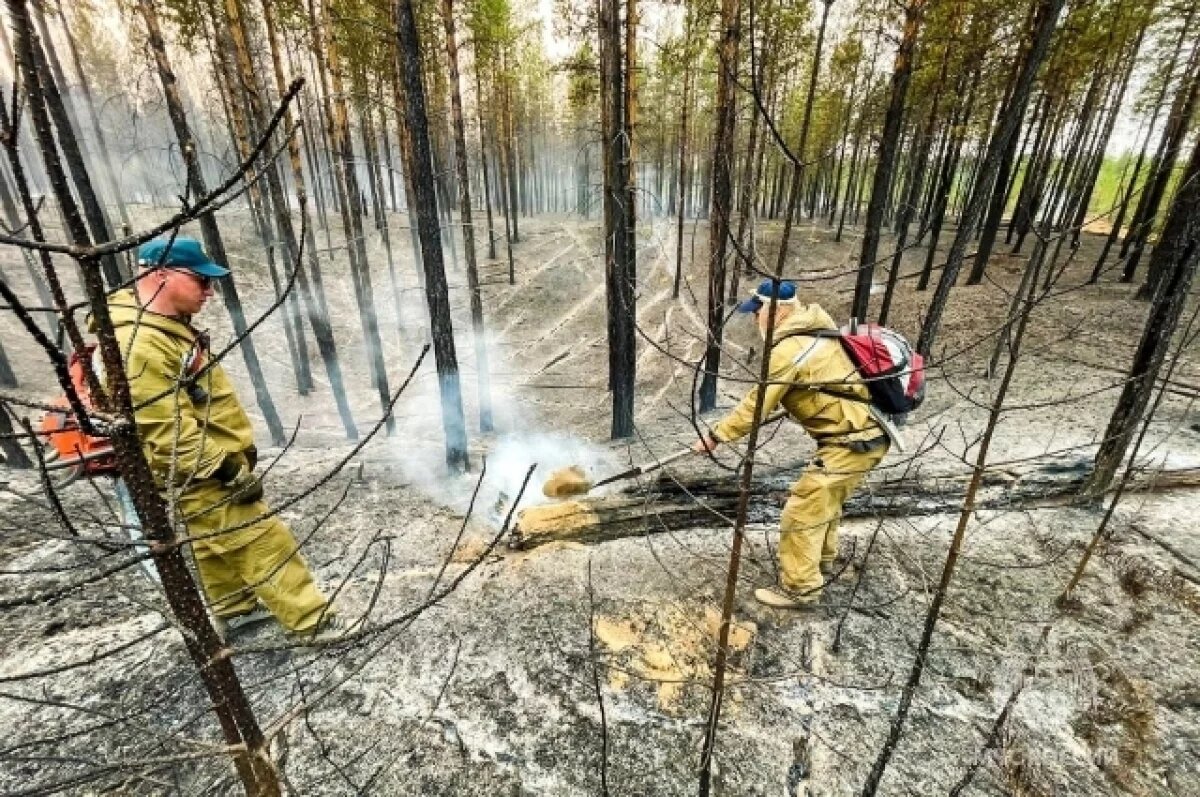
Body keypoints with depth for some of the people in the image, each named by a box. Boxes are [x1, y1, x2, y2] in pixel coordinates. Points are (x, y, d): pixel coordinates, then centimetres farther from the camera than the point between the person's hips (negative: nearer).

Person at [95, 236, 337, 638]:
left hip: (210, 462, 10)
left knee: (217, 544, 23)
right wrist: (228, 470, -22)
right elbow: (168, 429, -27)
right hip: (198, 473, -10)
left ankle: (235, 609, 42)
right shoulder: (138, 345, -26)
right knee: (263, 540, -3)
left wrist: (239, 447, 19)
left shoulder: (165, 323, 8)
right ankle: (312, 619, 8)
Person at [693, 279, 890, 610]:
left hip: (850, 442, -10)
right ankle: (821, 558, 48)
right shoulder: (814, 330, 8)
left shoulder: (789, 350, -21)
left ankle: (800, 589, 15)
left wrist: (715, 435, -11)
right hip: (867, 432, 10)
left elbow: (755, 407, -19)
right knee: (826, 501, 27)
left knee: (801, 514, 0)